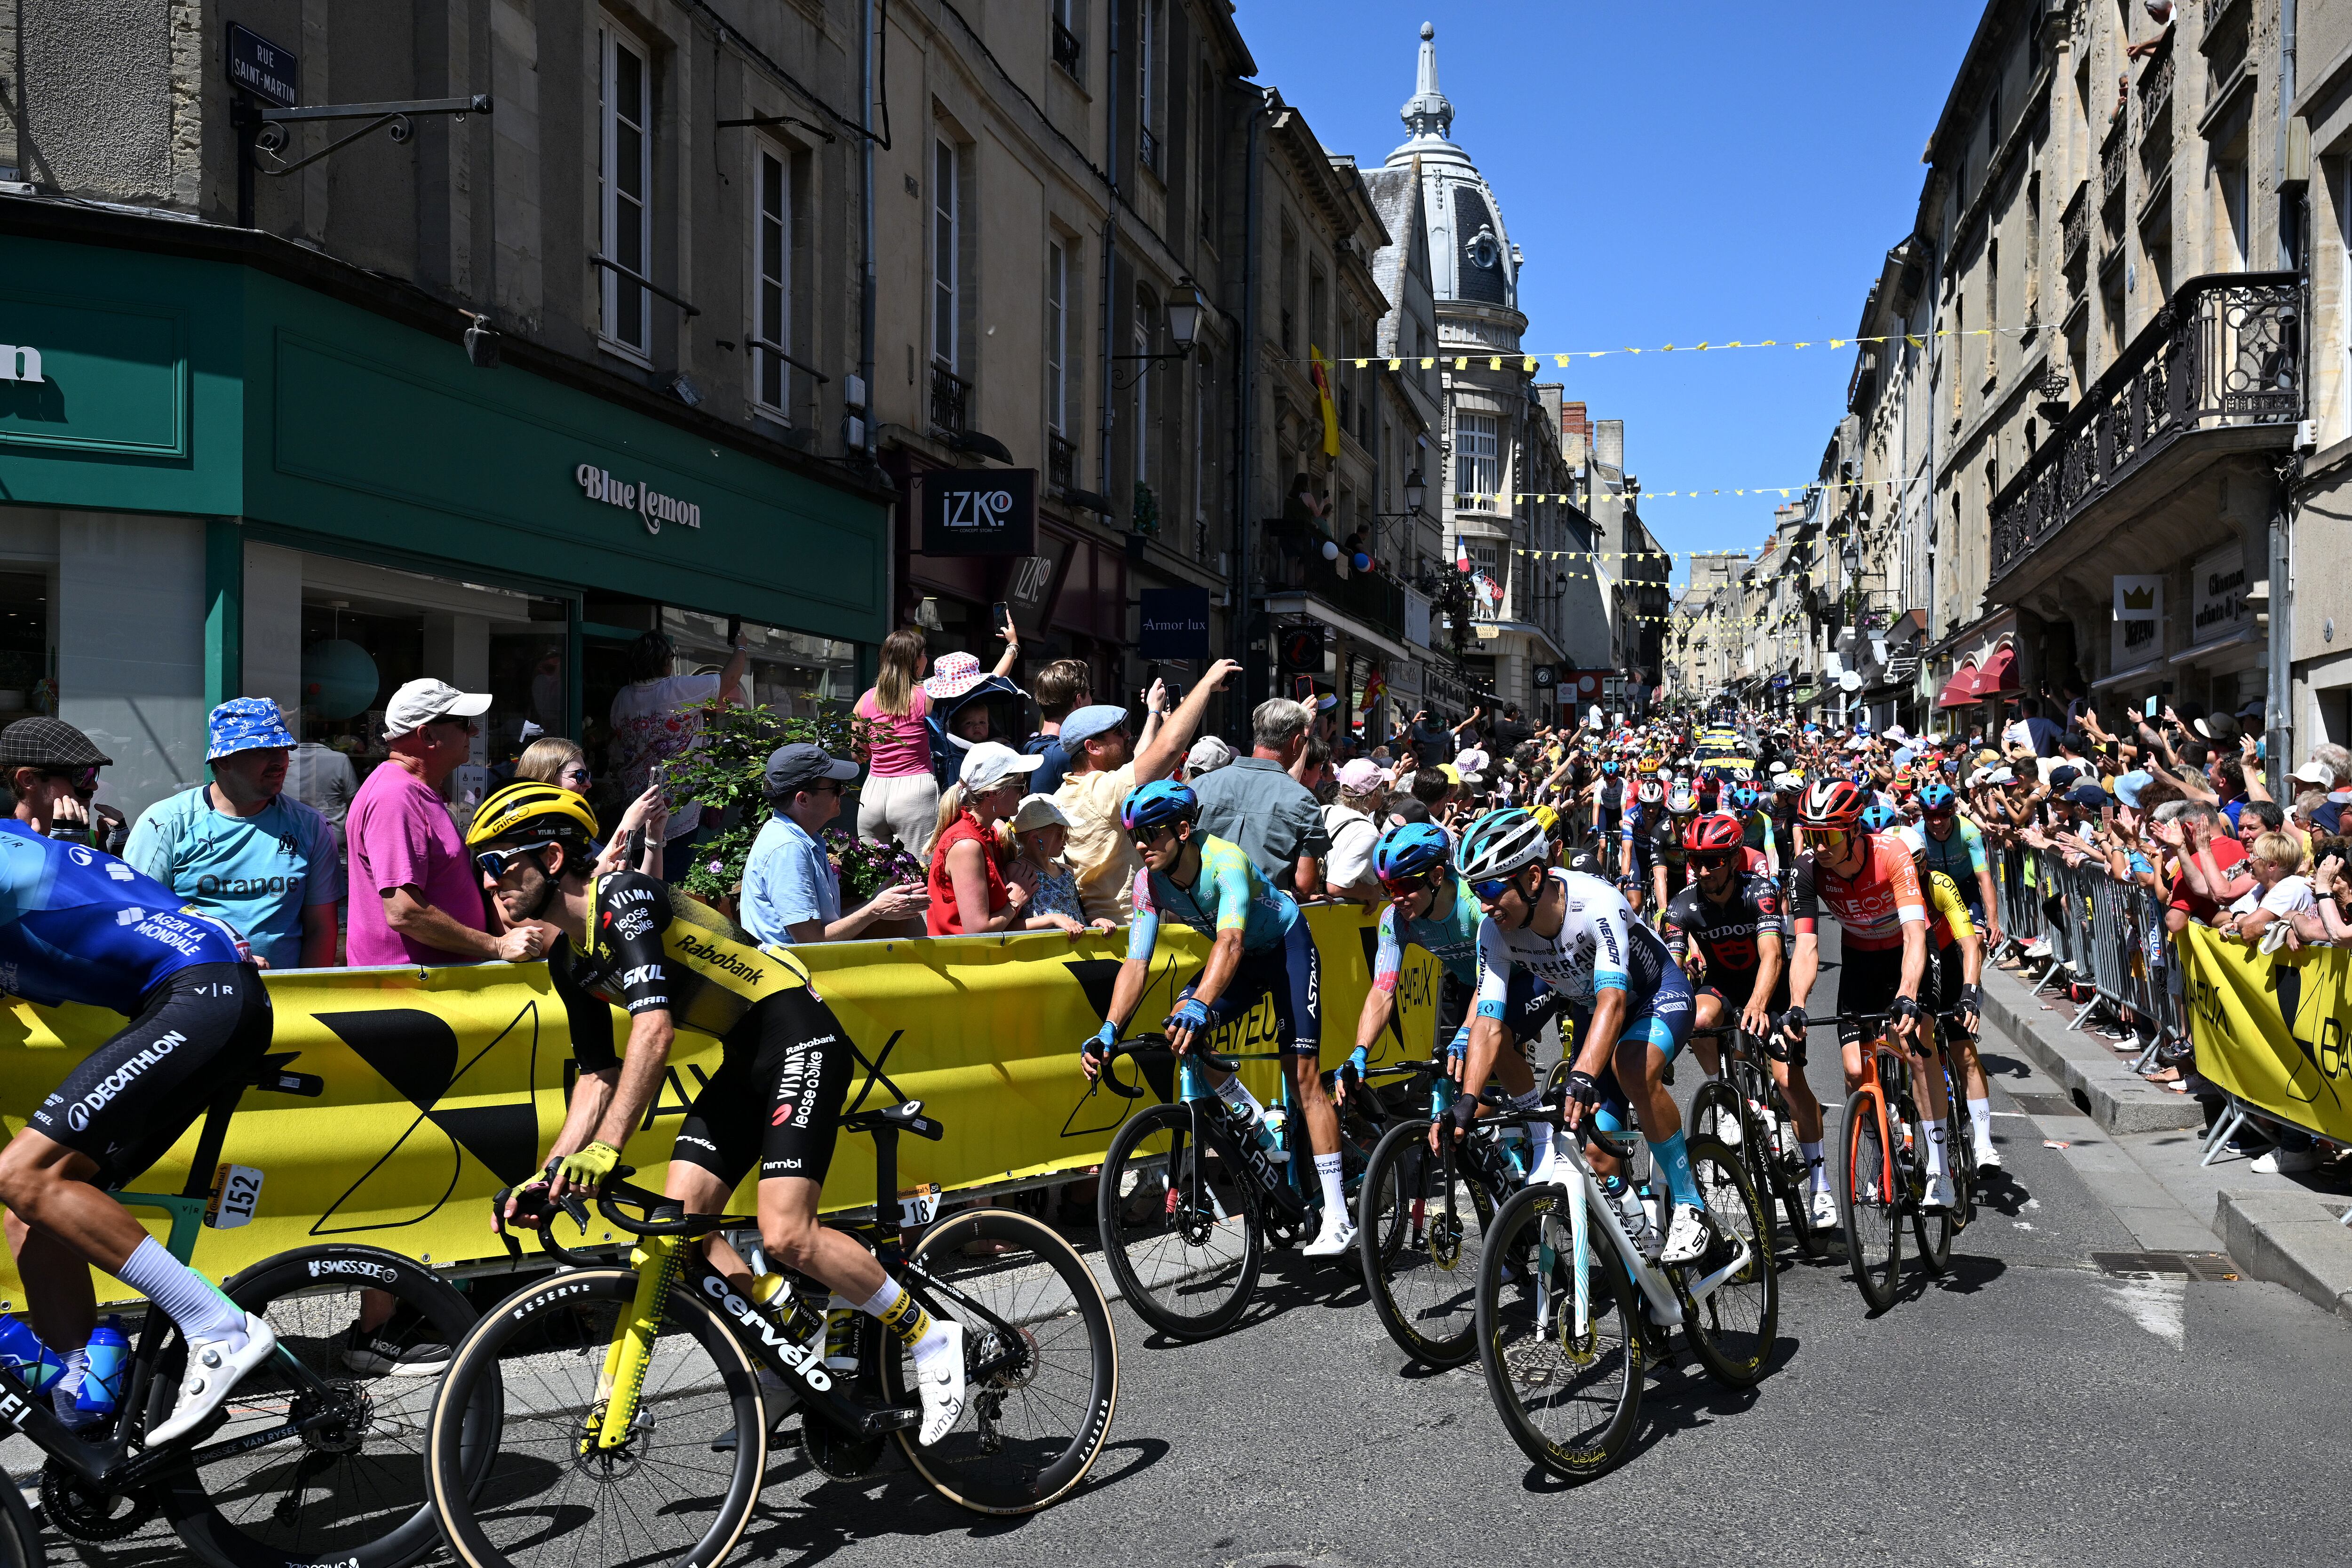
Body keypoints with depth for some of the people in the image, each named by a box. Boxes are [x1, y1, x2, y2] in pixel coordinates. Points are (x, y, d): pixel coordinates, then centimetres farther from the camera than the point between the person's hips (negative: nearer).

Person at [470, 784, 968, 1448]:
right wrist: (549, 1174, 3)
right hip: (745, 1057, 9)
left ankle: (930, 1338, 0)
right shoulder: (568, 960, 9)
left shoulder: (624, 899, -20)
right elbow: (599, 1076, 13)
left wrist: (605, 1149, -37)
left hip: (799, 1036, -9)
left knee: (785, 1237, -18)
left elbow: (653, 1031, -32)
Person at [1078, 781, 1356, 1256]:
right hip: (1241, 957, 6)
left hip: (1287, 945, -6)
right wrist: (1109, 1031, -34)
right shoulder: (1149, 883, -16)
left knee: (1304, 1074, -12)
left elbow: (1231, 941, -48)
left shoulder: (1225, 859, -34)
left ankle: (1338, 1219, -9)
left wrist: (1201, 1005, -63)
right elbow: (1136, 964, -19)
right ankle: (1258, 1122, 2)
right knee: (1179, 1030, -20)